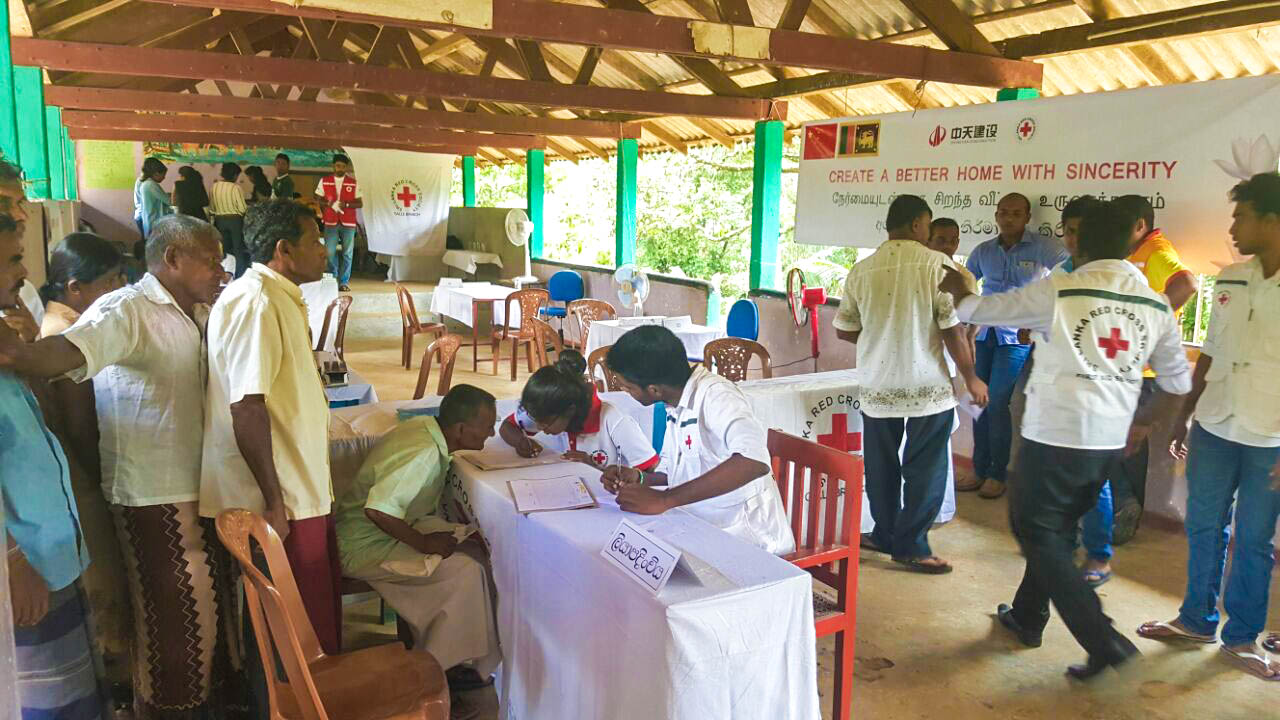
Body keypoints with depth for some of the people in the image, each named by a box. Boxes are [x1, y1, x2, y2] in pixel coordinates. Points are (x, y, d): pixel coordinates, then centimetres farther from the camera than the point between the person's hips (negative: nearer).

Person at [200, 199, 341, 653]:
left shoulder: (280, 299, 13)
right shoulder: (255, 304, -19)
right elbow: (247, 410, -24)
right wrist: (274, 502, -22)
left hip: (299, 491, 10)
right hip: (281, 500, -10)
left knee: (320, 610, 20)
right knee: (304, 630, 3)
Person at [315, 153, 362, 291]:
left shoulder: (353, 183, 6)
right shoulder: (324, 181, 7)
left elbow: (360, 203, 5)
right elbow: (318, 199, 9)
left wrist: (346, 204, -12)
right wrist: (329, 204, -10)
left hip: (348, 223, 0)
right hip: (330, 223, 0)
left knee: (347, 253, 0)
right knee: (330, 252, -3)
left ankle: (344, 282, 7)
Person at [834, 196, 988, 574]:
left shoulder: (861, 270, 1)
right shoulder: (936, 264, -10)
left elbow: (844, 330, 7)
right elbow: (953, 329, -12)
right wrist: (971, 378, 0)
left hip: (878, 387, 4)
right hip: (928, 386, -4)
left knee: (882, 468, 17)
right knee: (924, 470, 8)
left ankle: (885, 535, 29)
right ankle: (911, 546, 13)